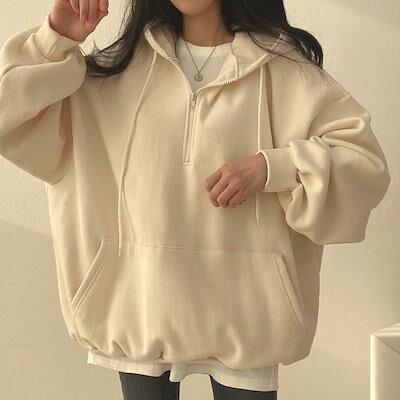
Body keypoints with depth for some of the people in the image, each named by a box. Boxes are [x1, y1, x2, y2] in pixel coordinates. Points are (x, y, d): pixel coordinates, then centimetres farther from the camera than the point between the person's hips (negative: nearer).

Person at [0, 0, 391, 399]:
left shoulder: (280, 68, 1)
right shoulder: (115, 67, 7)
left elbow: (367, 162, -3)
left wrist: (271, 167, -17)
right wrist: (56, 39, -8)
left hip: (241, 307, -1)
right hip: (139, 303, 2)